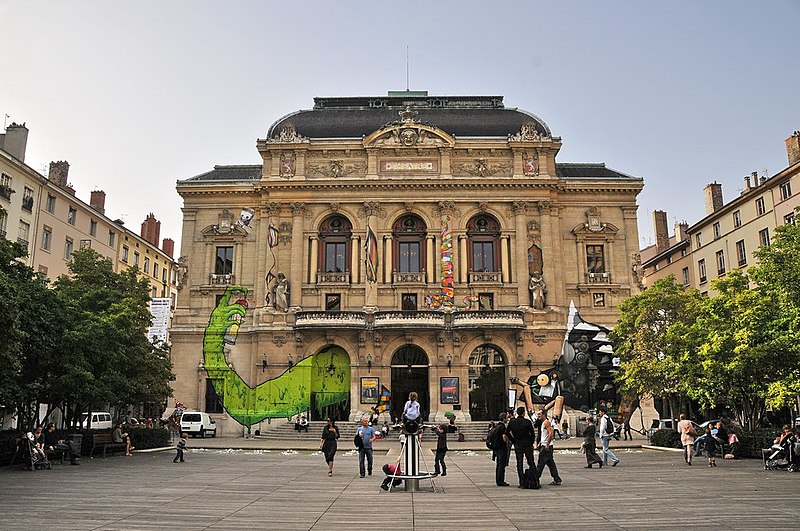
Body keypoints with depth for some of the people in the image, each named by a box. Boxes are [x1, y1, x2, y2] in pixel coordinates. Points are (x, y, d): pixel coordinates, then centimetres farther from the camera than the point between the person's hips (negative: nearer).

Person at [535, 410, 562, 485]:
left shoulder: (546, 422, -13)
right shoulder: (544, 423, 18)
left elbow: (551, 433, -23)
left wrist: (547, 444, -24)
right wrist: (539, 443, 20)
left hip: (546, 446, -10)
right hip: (545, 446, 10)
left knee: (540, 464, -6)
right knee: (550, 463, 10)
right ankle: (557, 480, 12)